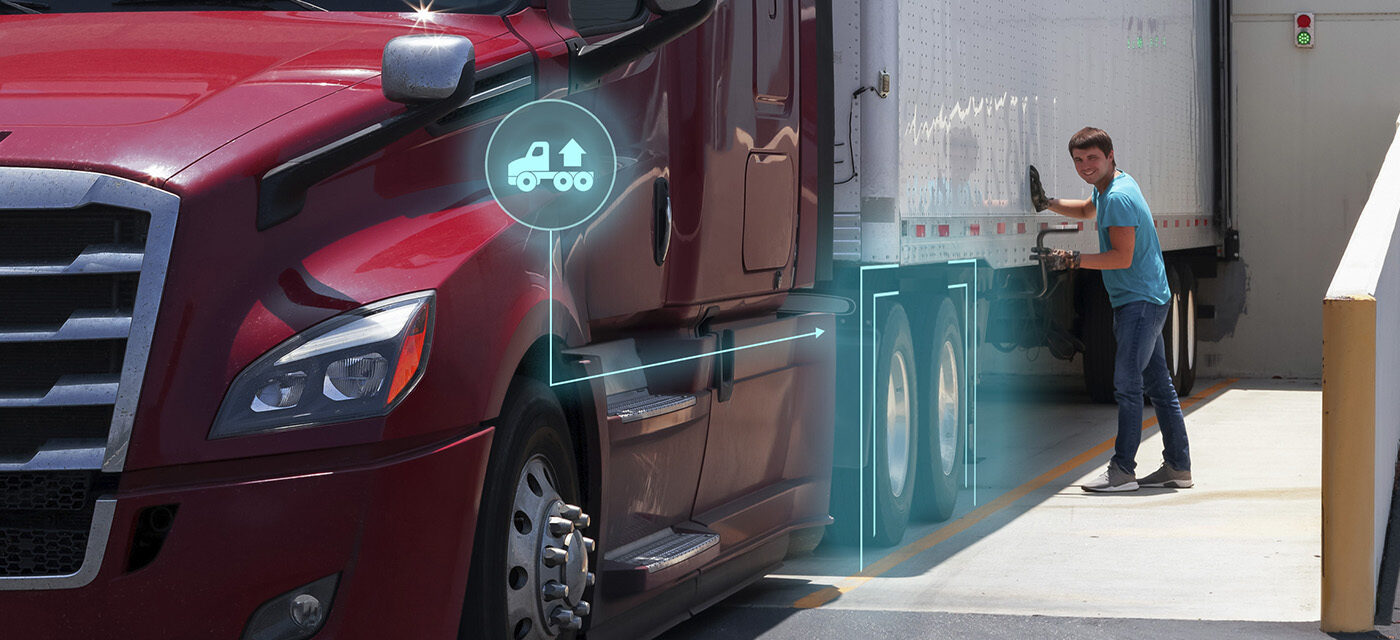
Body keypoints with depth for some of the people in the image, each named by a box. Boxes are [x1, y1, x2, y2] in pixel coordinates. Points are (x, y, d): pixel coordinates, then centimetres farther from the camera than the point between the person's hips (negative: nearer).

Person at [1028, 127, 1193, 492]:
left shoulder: (1119, 197, -18)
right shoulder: (1107, 187, 13)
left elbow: (1123, 257, -24)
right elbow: (1088, 210, 35)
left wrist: (1073, 260, -24)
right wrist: (1047, 203, 19)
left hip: (1140, 302, -11)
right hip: (1142, 301, 11)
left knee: (1126, 385, -11)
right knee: (1157, 385, 13)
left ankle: (1123, 471, -11)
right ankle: (1177, 466, 18)